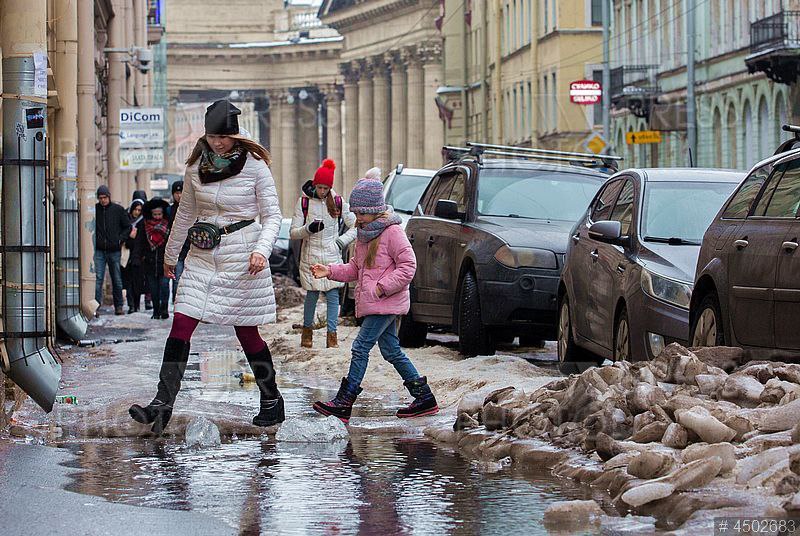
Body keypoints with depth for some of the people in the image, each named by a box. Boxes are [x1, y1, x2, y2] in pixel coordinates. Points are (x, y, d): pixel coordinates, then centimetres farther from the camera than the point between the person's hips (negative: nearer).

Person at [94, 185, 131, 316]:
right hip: (99, 251, -1)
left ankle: (118, 306, 16)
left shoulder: (118, 210, 2)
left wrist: (120, 239, -3)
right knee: (97, 278, -8)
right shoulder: (94, 209, 1)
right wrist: (93, 240, -2)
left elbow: (128, 227, 10)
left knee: (117, 280, 8)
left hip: (114, 250, 1)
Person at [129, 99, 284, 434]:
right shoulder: (196, 166, 5)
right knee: (180, 327, -7)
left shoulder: (254, 166, -7)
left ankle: (272, 403, 21)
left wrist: (261, 250, -22)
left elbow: (272, 216, -5)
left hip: (241, 261, -4)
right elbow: (186, 213, 18)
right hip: (202, 258, 4)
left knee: (246, 333, 3)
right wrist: (170, 254, 25)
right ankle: (162, 406, -9)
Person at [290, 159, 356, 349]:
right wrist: (308, 229, -20)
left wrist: (342, 241, -2)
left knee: (333, 294, -4)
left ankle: (332, 335, -2)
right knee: (312, 295, 3)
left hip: (332, 255, 1)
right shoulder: (304, 202, 1)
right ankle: (307, 331, 19)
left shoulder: (338, 202, 5)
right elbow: (293, 232, -1)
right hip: (310, 256, -1)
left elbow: (355, 226, 12)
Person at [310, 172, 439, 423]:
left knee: (361, 347, -12)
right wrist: (330, 271, 7)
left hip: (386, 303, -10)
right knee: (392, 351, 11)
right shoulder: (364, 235, 17)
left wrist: (383, 287, -19)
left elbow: (408, 266, -15)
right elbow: (355, 269, 22)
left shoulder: (392, 232, -12)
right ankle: (424, 398, 17)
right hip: (371, 304, 10)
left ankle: (343, 402, -12)